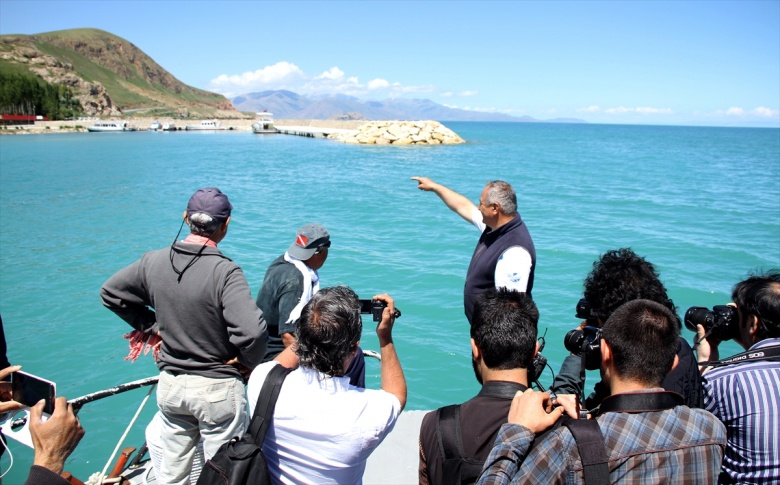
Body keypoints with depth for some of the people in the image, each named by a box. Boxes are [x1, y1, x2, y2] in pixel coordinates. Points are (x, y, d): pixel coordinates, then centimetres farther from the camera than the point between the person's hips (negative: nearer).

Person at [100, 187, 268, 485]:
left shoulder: (153, 261, -5)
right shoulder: (225, 271, -23)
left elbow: (110, 293, 11)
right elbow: (253, 332, -32)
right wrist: (247, 362, -12)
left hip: (169, 385, 6)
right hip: (217, 389, -5)